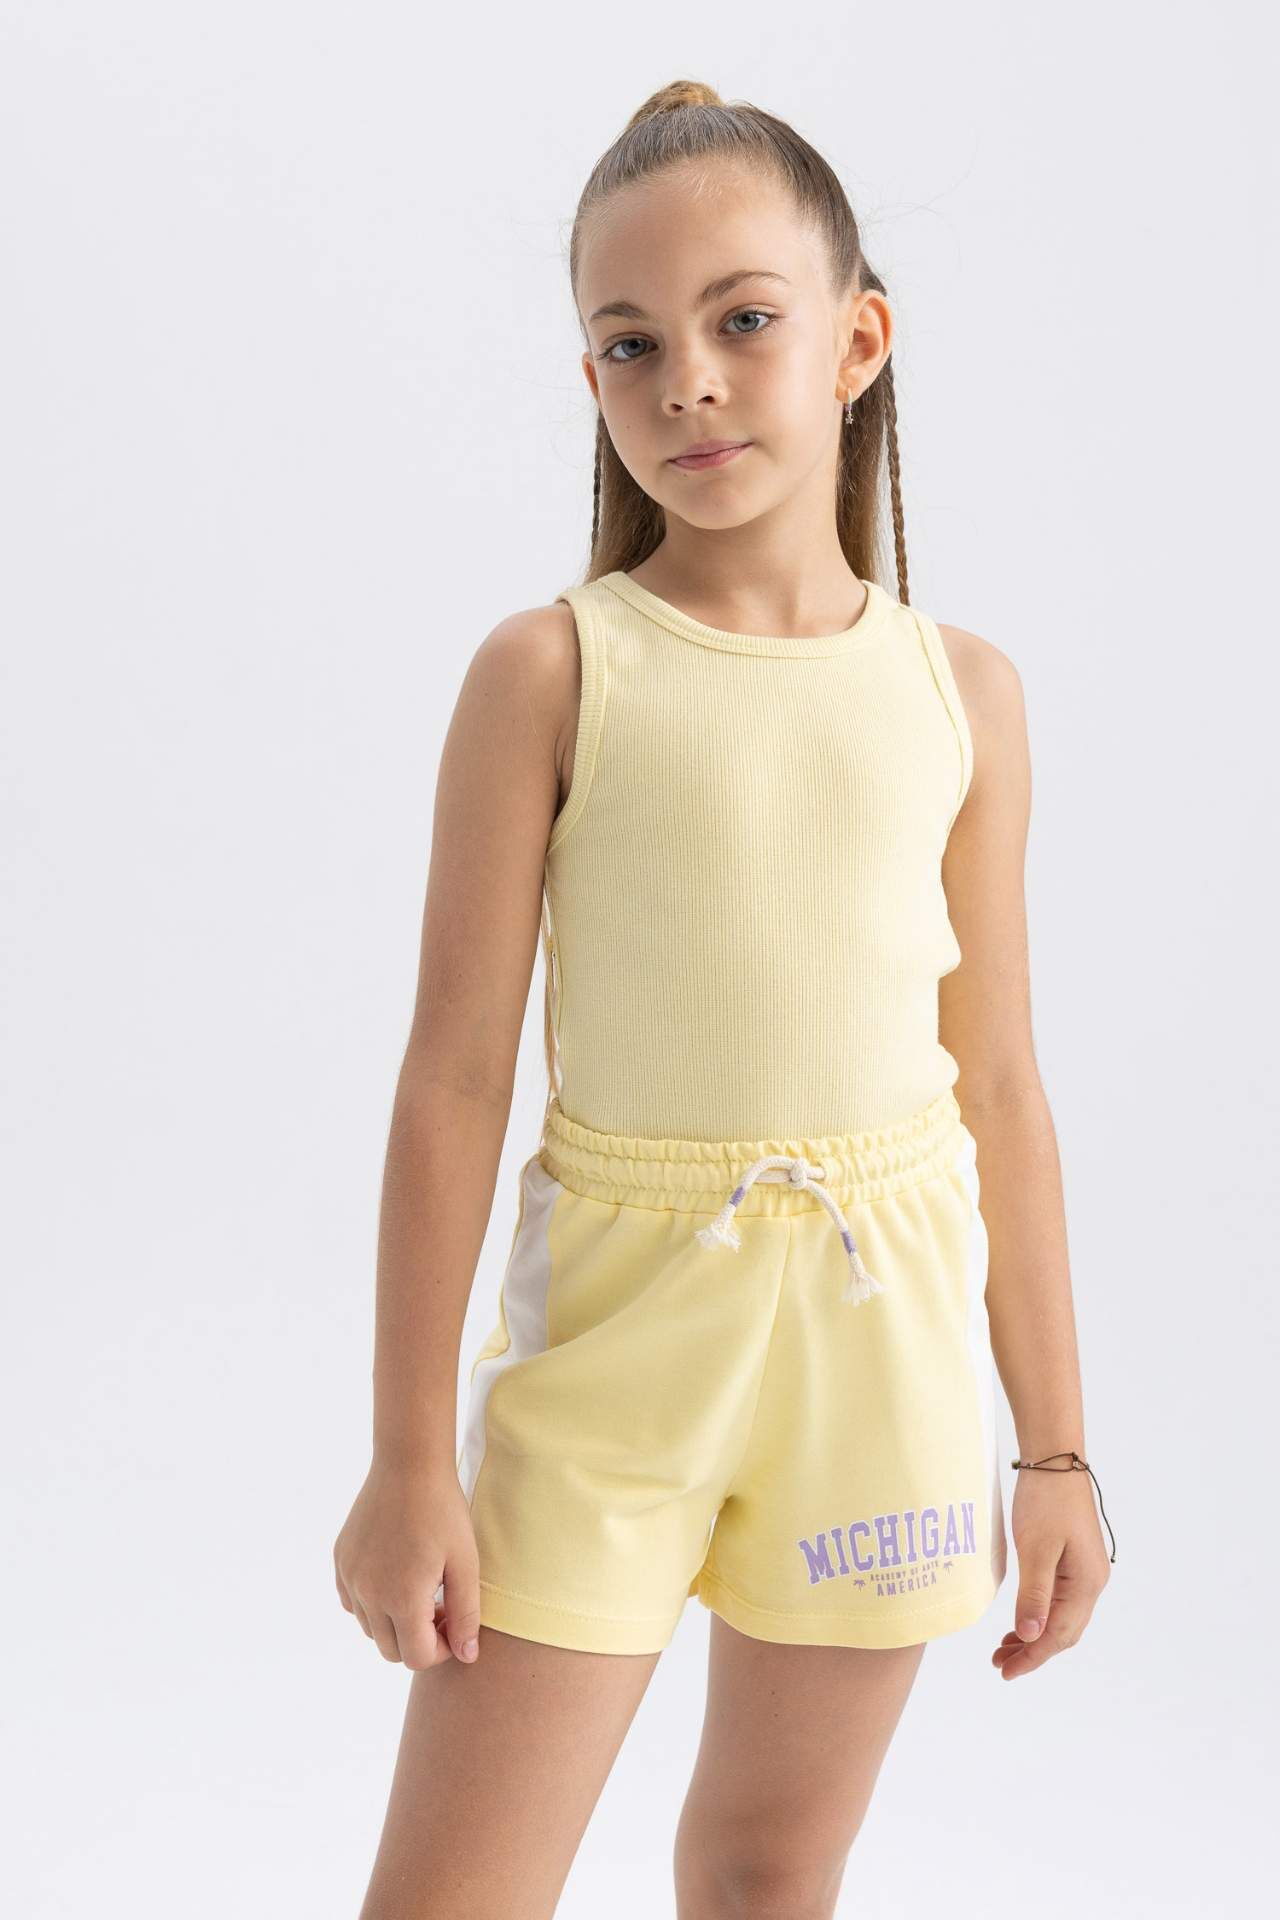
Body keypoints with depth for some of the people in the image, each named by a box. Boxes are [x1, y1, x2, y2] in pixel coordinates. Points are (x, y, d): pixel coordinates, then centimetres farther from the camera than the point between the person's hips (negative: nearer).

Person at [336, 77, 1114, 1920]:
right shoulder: (547, 673, -6)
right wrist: (408, 1460, -6)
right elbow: (456, 1075, -6)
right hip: (614, 1308, -2)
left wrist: (1056, 1446, 8)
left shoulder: (961, 691, 3)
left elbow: (1002, 1089, 6)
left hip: (883, 1333, 3)